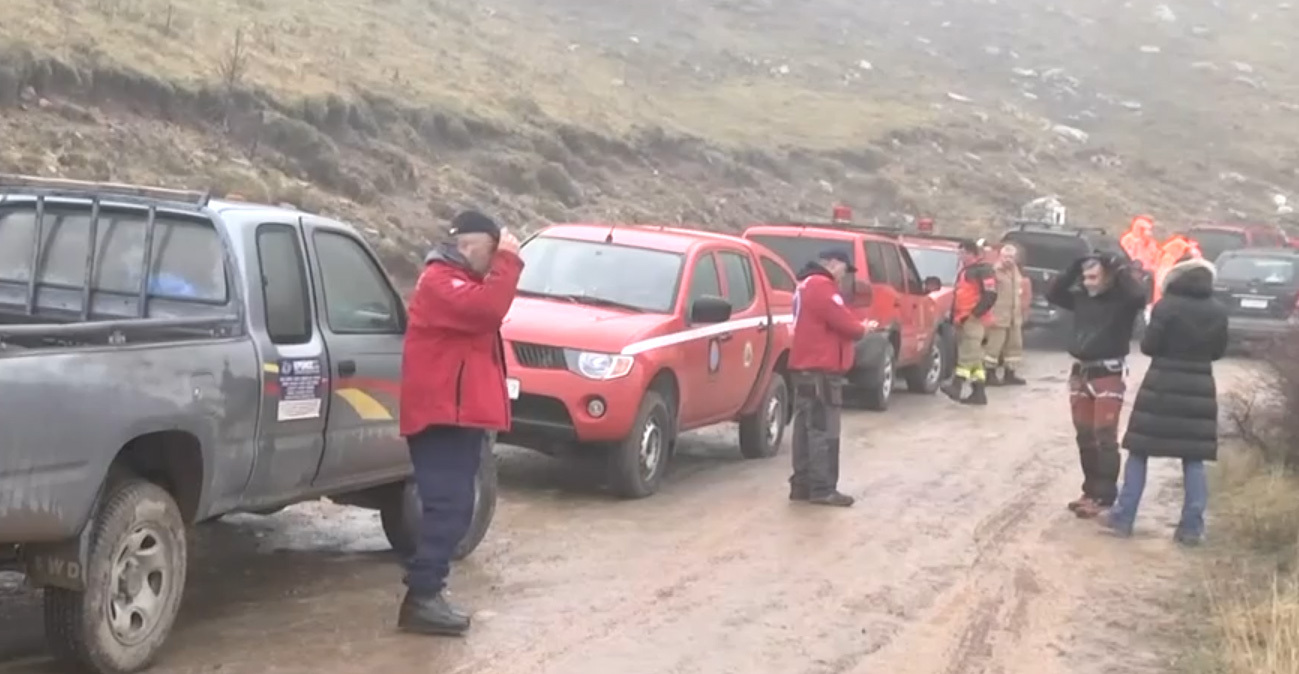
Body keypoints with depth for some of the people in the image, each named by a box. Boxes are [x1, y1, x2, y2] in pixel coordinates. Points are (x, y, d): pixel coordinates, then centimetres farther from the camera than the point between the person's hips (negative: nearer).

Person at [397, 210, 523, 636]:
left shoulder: (458, 281, 23)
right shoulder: (440, 281, -12)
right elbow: (486, 309, -27)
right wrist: (508, 261, -20)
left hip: (458, 414, 11)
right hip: (443, 413, -11)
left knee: (453, 508, 13)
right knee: (448, 507, -15)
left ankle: (426, 592, 19)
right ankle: (421, 599, -14)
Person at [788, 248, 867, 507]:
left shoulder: (807, 285, 20)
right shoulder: (822, 286, -13)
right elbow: (843, 322, -17)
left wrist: (855, 327, 10)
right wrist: (861, 329, 2)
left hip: (805, 366, 11)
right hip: (820, 368, -11)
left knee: (807, 427, 11)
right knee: (824, 430, -9)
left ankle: (802, 484, 13)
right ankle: (822, 489, -9)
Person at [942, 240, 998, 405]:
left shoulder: (983, 270, -8)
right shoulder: (964, 271, 23)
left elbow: (990, 295, -18)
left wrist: (975, 313, -20)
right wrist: (954, 316, 20)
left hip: (973, 320, -10)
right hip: (963, 320, 10)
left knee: (967, 355, -16)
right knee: (974, 357, 10)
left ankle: (957, 386, -23)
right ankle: (978, 393, 13)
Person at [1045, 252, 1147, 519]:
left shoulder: (1121, 299, -10)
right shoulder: (1082, 297, 8)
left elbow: (1139, 297, -29)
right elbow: (1053, 294, 11)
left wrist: (1121, 269, -19)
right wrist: (1073, 268, 2)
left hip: (1108, 376, -7)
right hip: (1080, 374, 7)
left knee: (1105, 438, -6)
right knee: (1085, 437, 11)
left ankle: (1104, 497, -3)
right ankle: (1090, 491, 20)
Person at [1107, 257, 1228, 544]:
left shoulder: (1167, 305, -10)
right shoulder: (1218, 311, 3)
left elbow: (1148, 346, -8)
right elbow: (1218, 350, 11)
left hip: (1162, 385, -3)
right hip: (1200, 387, 3)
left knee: (1139, 451, 6)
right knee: (1194, 458, 7)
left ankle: (1123, 517, 8)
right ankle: (1192, 526, 5)